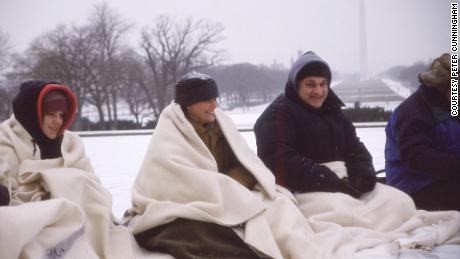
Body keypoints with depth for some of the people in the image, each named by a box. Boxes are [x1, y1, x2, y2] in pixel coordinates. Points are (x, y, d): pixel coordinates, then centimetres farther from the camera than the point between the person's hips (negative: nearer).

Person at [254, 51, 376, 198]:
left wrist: (365, 176, -8)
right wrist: (331, 182, -23)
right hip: (307, 193, -7)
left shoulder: (333, 112, 22)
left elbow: (355, 150, 16)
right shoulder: (278, 115, -1)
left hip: (344, 188, 7)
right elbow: (280, 161, -16)